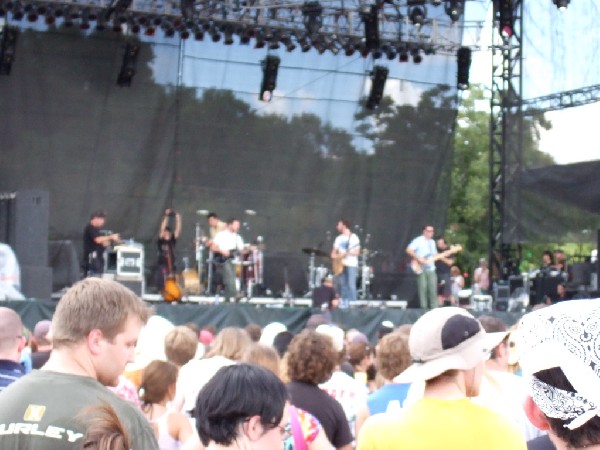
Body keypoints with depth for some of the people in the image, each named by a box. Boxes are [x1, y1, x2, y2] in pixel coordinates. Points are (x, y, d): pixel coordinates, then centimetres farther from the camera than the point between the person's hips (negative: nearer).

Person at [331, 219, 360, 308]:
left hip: (351, 264, -6)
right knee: (342, 285, 2)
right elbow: (334, 252, 20)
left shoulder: (354, 237, -1)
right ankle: (344, 303, 5)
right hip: (340, 265, 6)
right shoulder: (339, 238, 17)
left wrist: (348, 252, -21)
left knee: (351, 285, -13)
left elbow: (357, 252, -6)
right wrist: (334, 255, -2)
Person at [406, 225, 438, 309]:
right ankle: (424, 308, -3)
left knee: (433, 289, 3)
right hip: (421, 268, -7)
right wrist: (418, 259, -20)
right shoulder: (418, 241, -6)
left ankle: (434, 308, 6)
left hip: (431, 268, 7)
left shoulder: (432, 242, 19)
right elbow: (408, 250, -15)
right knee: (423, 288, -7)